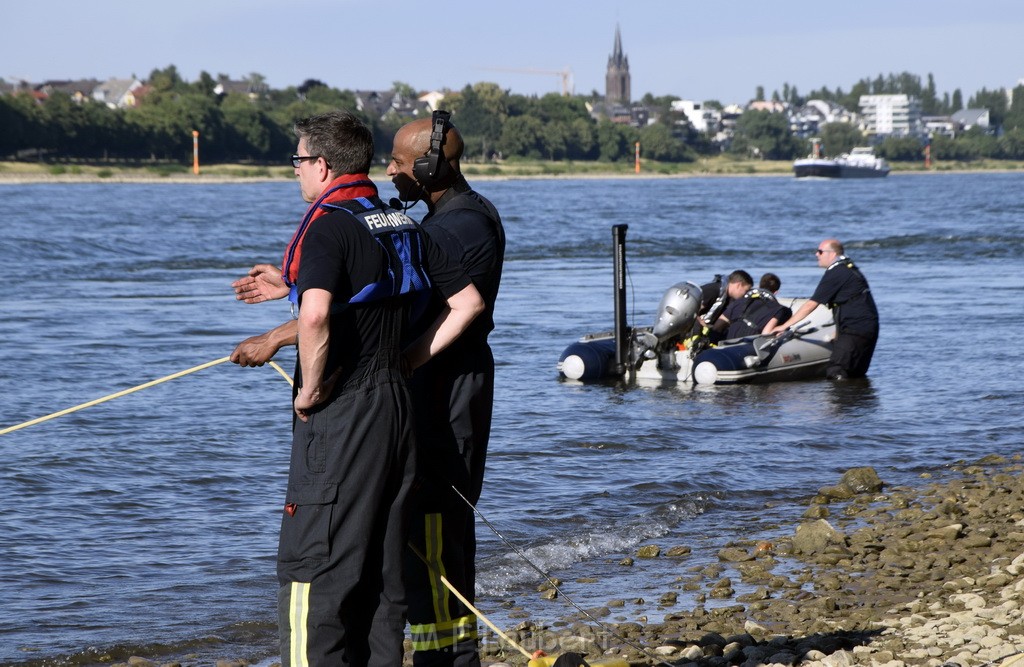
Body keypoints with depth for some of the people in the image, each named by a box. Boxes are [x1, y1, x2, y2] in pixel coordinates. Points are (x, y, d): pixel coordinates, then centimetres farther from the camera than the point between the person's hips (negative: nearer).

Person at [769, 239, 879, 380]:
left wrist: (785, 325, -7)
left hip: (854, 330, -10)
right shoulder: (849, 268, 19)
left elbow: (811, 304, -11)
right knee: (857, 376, 13)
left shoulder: (835, 273, -11)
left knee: (835, 373, -14)